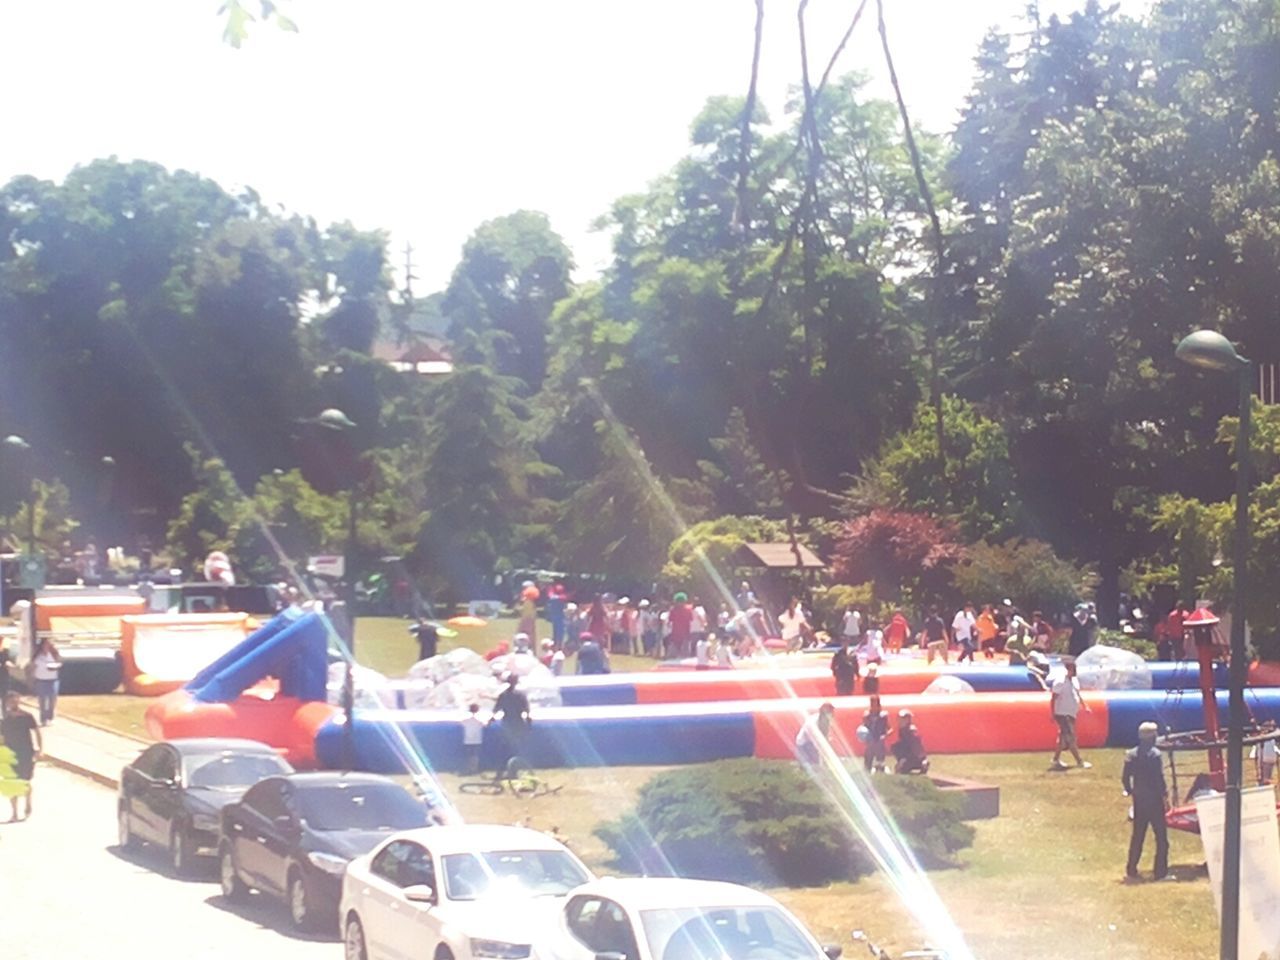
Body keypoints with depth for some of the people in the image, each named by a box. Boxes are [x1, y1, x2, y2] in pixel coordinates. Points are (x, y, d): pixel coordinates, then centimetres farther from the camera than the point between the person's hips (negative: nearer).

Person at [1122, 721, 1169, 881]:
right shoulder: (1155, 755, -14)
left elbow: (1125, 777, 3)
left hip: (1139, 800, 6)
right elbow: (1160, 778, -17)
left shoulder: (1131, 755, 3)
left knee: (1137, 835, 14)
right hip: (1154, 799, -6)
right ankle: (1161, 872, 0)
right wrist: (1165, 796, -10)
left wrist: (1130, 791, 17)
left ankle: (1131, 870, 16)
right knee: (1161, 836, 2)